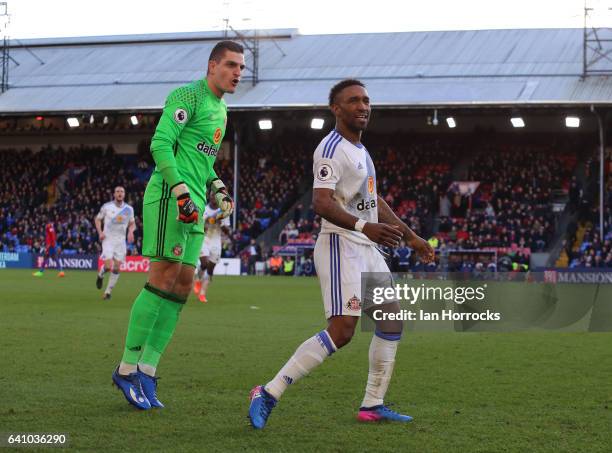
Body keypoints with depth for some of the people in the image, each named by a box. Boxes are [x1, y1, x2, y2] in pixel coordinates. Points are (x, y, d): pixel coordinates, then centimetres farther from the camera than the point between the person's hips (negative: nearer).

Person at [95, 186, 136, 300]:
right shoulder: (107, 206, -2)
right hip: (108, 239, -3)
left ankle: (108, 291, 11)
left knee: (116, 268, -2)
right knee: (108, 266, -15)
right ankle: (100, 275, 21)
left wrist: (131, 231, -7)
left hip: (121, 240, 3)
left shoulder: (129, 209, 4)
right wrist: (100, 232, -7)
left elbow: (132, 223, 16)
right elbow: (98, 219, 8)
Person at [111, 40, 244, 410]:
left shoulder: (220, 109, 22)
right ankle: (128, 368, -8)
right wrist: (182, 192, -22)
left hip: (194, 205, 9)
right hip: (170, 196, -9)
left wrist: (218, 187, 16)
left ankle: (147, 371, 5)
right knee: (164, 277, -13)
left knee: (183, 285, 4)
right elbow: (161, 144, -15)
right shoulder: (188, 95, -7)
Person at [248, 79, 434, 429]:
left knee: (392, 320, 12)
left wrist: (411, 237, 28)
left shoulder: (360, 150, 19)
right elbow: (321, 203, -26)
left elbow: (376, 203, 27)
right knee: (341, 331, -19)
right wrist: (364, 226, -39)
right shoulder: (332, 148, -14)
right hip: (340, 246, -10)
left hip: (366, 248, 10)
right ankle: (270, 393, -16)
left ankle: (373, 404, 18)